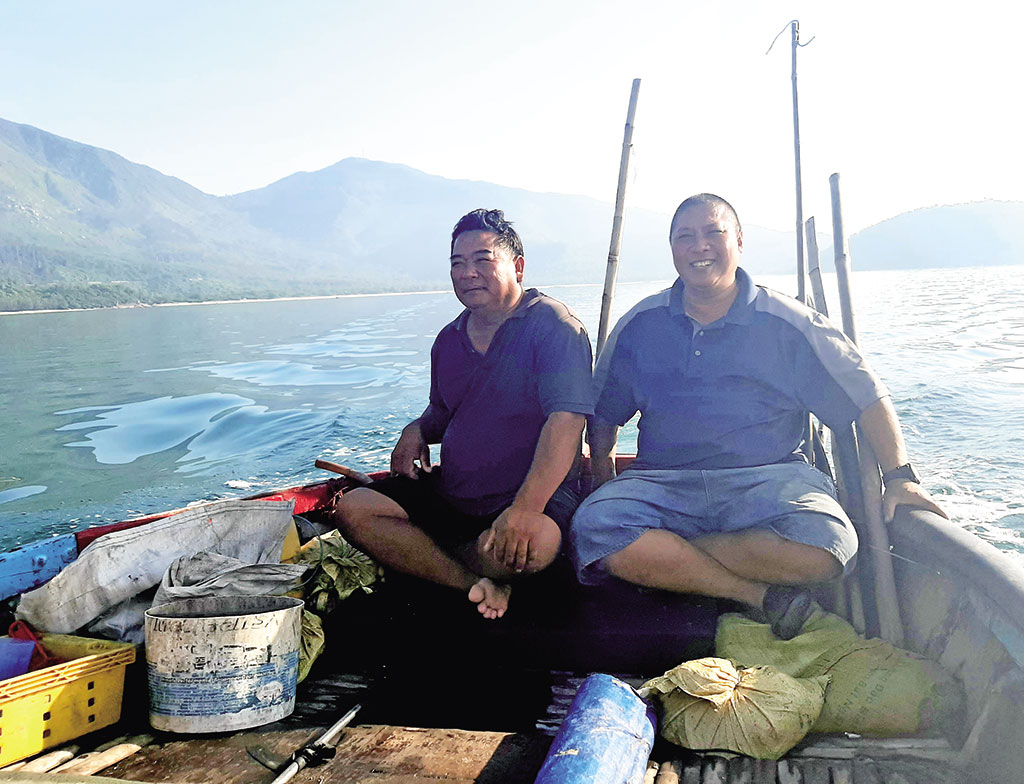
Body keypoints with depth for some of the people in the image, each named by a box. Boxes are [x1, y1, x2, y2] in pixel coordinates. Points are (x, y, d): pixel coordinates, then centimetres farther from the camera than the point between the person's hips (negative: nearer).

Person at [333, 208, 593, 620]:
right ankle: (475, 582, -19)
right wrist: (418, 430, 0)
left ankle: (424, 555, -6)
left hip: (535, 494, -6)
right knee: (353, 509, -9)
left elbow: (566, 419, -23)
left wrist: (524, 508, -34)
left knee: (534, 541, -39)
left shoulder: (551, 324, -11)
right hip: (450, 491, 6)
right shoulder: (449, 340, 11)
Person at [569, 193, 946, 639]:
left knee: (826, 544, -32)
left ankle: (663, 561, -12)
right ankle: (760, 595, -15)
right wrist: (602, 479, 7)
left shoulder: (786, 324, 4)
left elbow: (867, 396, 8)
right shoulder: (640, 325, 9)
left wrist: (899, 476, -1)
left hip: (768, 479, -1)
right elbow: (604, 411, 18)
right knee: (593, 527, -29)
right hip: (663, 483, 2)